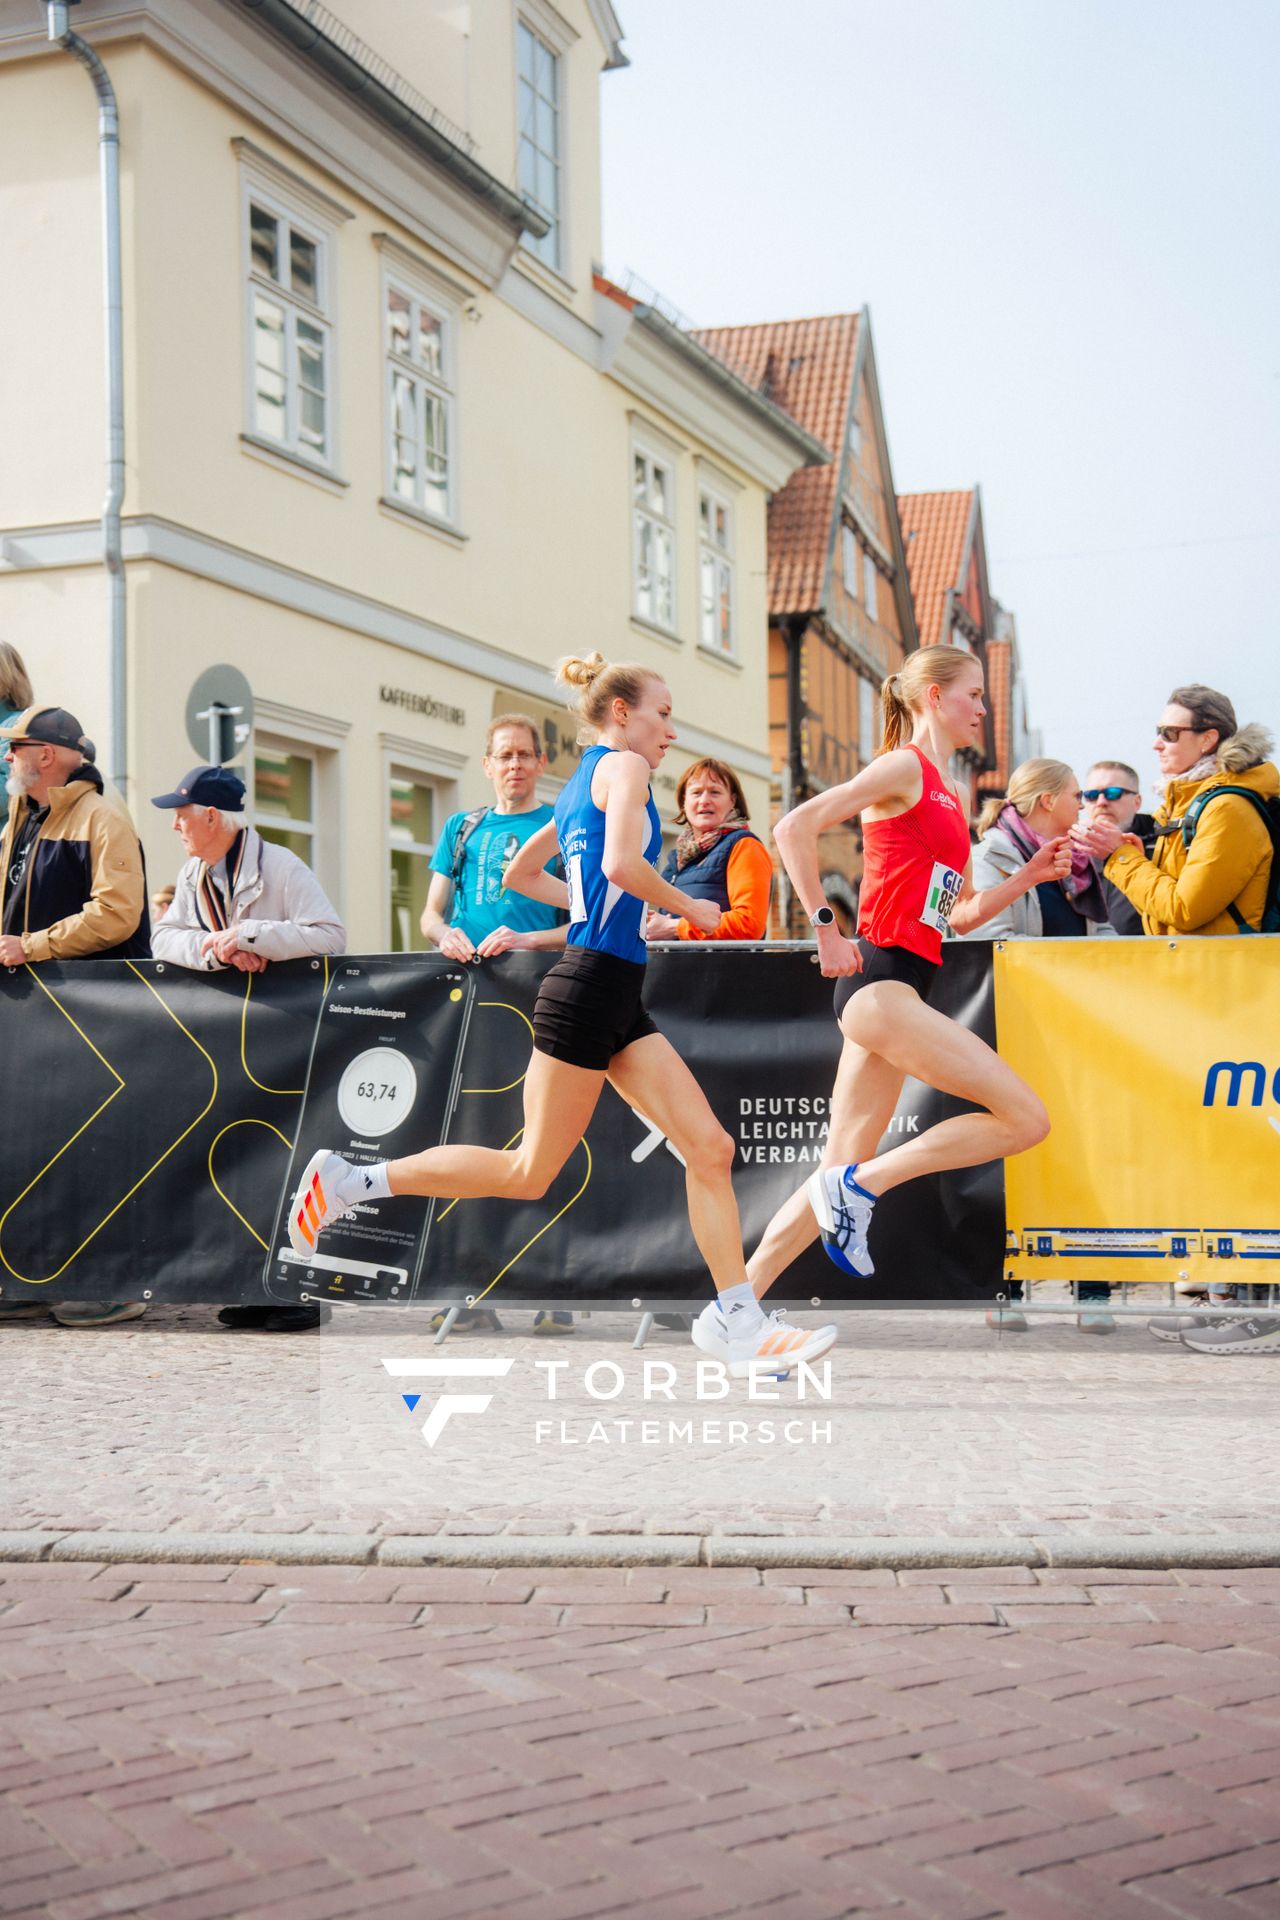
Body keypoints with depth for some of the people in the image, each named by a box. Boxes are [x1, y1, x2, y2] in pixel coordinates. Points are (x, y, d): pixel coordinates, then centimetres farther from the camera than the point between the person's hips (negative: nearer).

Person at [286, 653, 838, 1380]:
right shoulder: (622, 765, -5)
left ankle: (743, 1327, -2)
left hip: (619, 997, 10)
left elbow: (521, 871, 31)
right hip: (593, 983, -10)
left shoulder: (581, 787, 21)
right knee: (530, 1172, -2)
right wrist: (689, 908, -7)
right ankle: (349, 1179, 8)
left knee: (710, 1149, 0)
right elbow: (622, 863, -22)